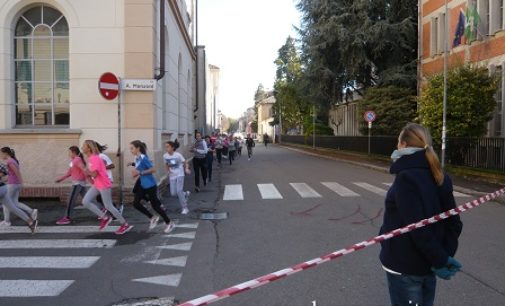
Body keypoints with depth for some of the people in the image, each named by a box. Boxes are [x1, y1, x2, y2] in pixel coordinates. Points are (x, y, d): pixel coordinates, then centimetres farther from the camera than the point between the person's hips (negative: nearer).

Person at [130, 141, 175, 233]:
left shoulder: (144, 158, -21)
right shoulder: (136, 158, 5)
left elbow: (153, 169, -24)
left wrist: (140, 173, -26)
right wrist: (136, 173, 1)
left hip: (150, 185, -9)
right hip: (142, 185, 9)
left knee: (155, 205, 0)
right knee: (136, 203, 5)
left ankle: (170, 223, 16)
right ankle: (153, 218, 20)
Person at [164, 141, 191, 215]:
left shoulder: (178, 155, -16)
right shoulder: (165, 156, -5)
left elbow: (185, 163, -7)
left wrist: (186, 169, -26)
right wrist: (168, 171, -3)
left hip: (180, 174, -5)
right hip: (172, 176, 5)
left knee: (179, 191, -15)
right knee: (173, 194, 2)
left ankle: (185, 208, -1)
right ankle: (186, 194, 32)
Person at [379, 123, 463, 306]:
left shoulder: (406, 177, -20)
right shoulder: (439, 177, 4)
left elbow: (417, 227, -26)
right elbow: (453, 222, 4)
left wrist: (440, 259, -17)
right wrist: (446, 255, -2)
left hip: (404, 265, -7)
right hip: (428, 265, 7)